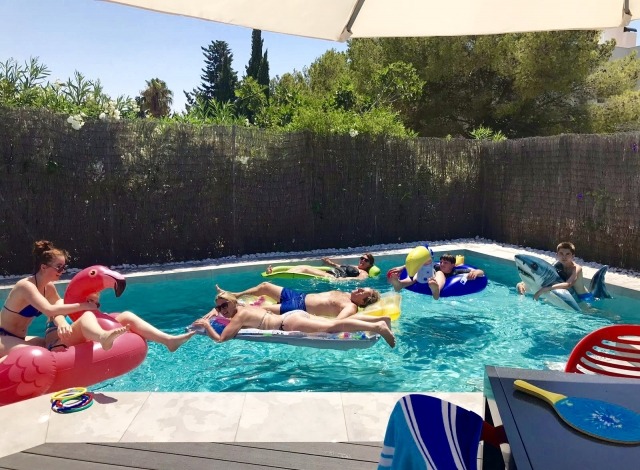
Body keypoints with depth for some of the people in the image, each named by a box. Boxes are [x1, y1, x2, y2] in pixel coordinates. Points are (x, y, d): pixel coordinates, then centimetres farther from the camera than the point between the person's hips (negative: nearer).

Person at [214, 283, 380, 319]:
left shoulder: (351, 307, -21)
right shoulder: (346, 294, 6)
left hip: (298, 309, -9)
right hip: (300, 296, 9)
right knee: (264, 286, 17)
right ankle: (234, 296, 37)